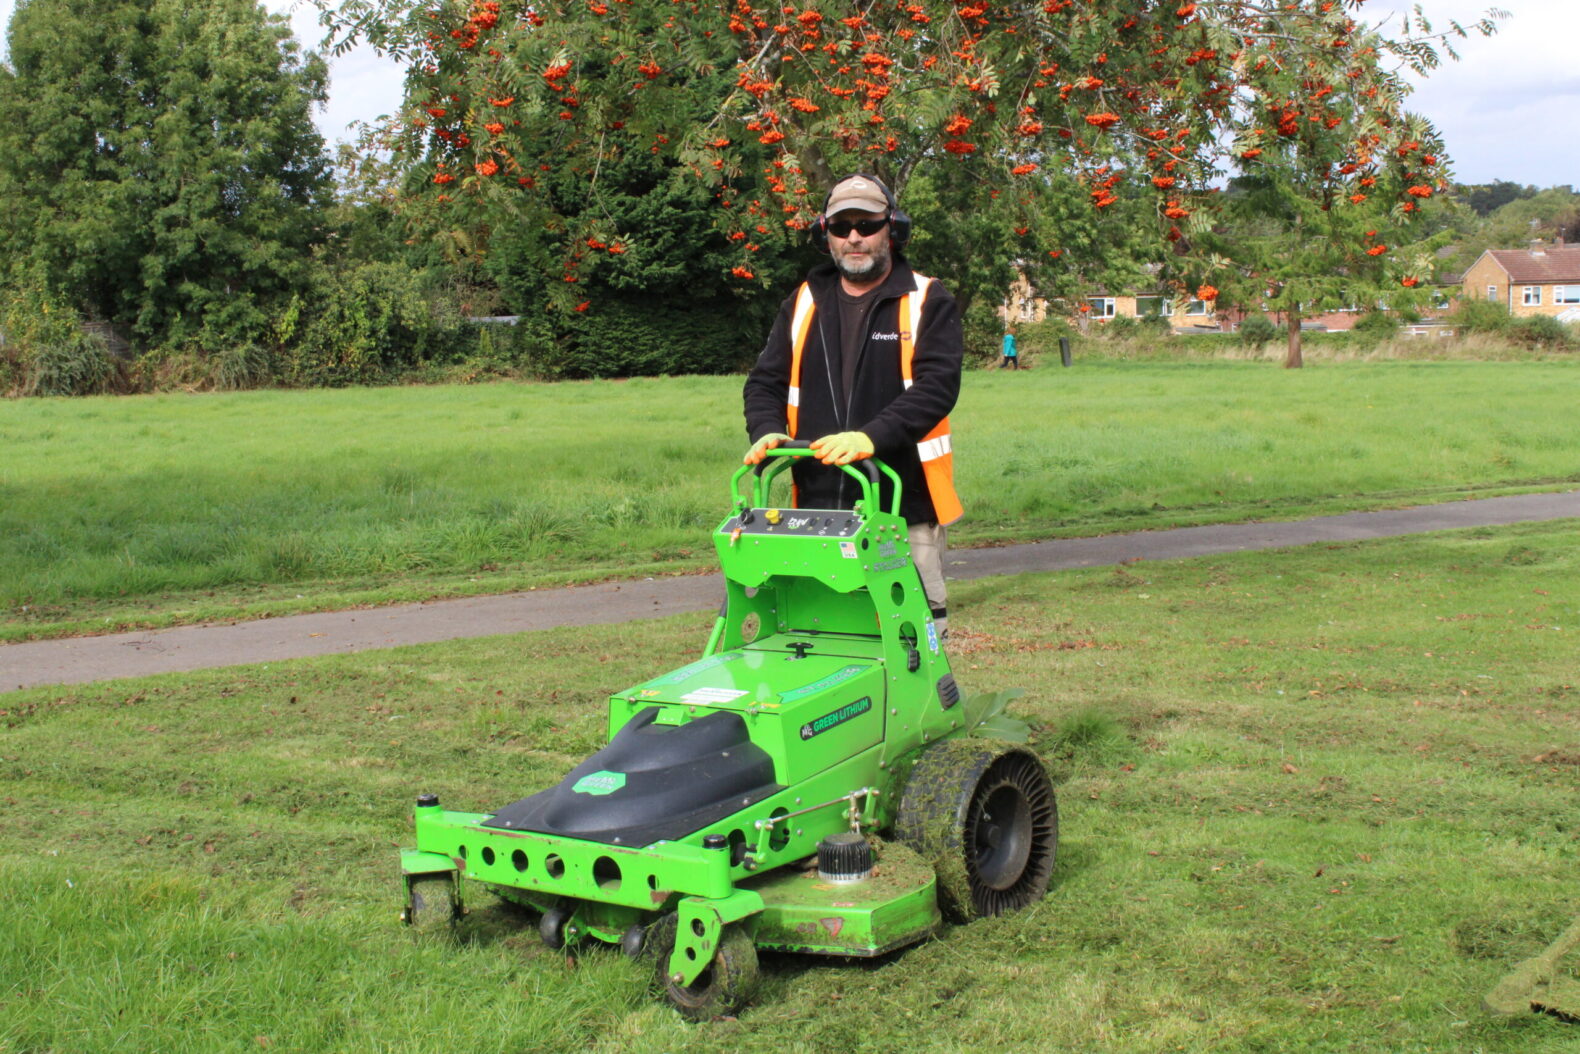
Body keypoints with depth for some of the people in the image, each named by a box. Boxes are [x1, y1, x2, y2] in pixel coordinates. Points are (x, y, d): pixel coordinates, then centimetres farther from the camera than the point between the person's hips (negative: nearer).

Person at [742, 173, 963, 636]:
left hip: (904, 505, -3)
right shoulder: (803, 304, 15)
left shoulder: (928, 303, 2)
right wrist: (767, 431, -8)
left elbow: (937, 384, -12)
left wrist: (872, 436, -26)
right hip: (818, 506, 4)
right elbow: (765, 381, 14)